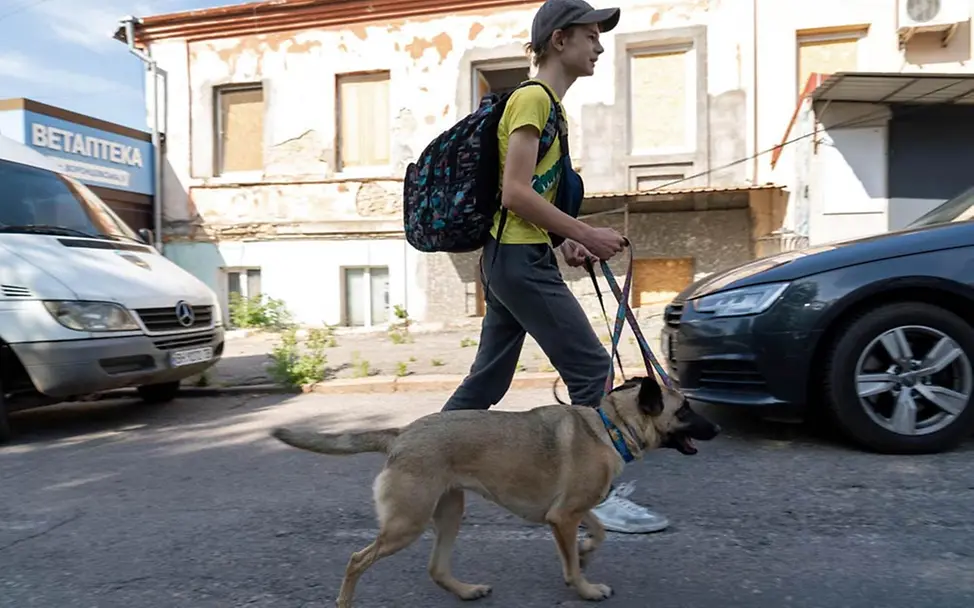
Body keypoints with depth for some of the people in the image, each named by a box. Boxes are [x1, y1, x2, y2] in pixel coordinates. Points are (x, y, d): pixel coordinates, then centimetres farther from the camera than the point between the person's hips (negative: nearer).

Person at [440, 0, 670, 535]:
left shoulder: (547, 105, 20)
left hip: (509, 258, 10)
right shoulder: (533, 97, -9)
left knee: (488, 380, 14)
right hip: (521, 259, -10)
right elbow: (515, 192, -19)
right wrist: (584, 234, -16)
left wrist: (565, 241, 8)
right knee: (592, 370, -5)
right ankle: (601, 495, 4)